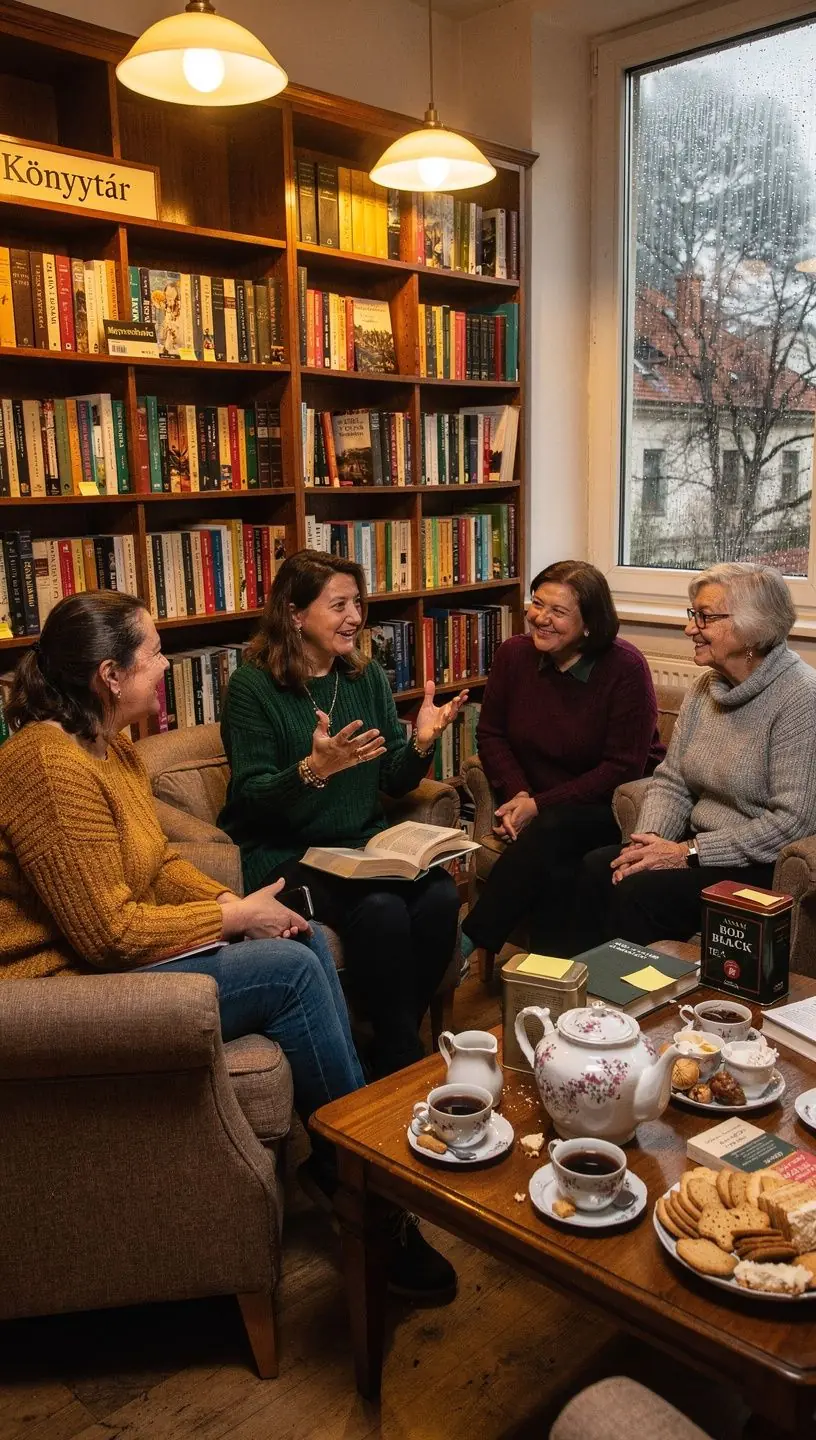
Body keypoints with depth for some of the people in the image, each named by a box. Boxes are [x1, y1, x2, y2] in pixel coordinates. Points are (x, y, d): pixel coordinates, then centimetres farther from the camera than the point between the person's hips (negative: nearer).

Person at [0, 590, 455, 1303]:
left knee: (311, 944, 0)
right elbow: (107, 933, -26)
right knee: (290, 970, -17)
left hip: (113, 950, 10)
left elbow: (160, 865, 13)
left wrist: (234, 902, -5)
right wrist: (233, 917, -16)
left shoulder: (111, 748, 7)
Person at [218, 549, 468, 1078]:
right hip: (283, 853, -5)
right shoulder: (253, 687, -7)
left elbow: (395, 781, 9)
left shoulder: (366, 676, 9)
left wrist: (421, 742, -12)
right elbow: (251, 800, -13)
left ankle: (398, 1042, -2)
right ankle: (403, 1058, -9)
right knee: (379, 909, -30)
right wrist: (314, 769, -31)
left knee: (440, 895, -23)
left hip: (365, 842, 5)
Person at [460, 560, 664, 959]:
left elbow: (623, 769, -14)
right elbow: (490, 735, 9)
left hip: (613, 806, -3)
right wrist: (518, 795, -10)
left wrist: (540, 805, -19)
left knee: (548, 834, -33)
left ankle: (463, 945, -27)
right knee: (555, 870, -31)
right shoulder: (514, 655, 1)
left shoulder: (625, 668, -13)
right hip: (536, 809, 3)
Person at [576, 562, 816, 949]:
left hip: (763, 867, -7)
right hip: (699, 847, 7)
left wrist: (689, 854, -19)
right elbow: (671, 781, 10)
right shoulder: (707, 686, 9)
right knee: (596, 867, -16)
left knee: (640, 891, -25)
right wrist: (650, 839, -10)